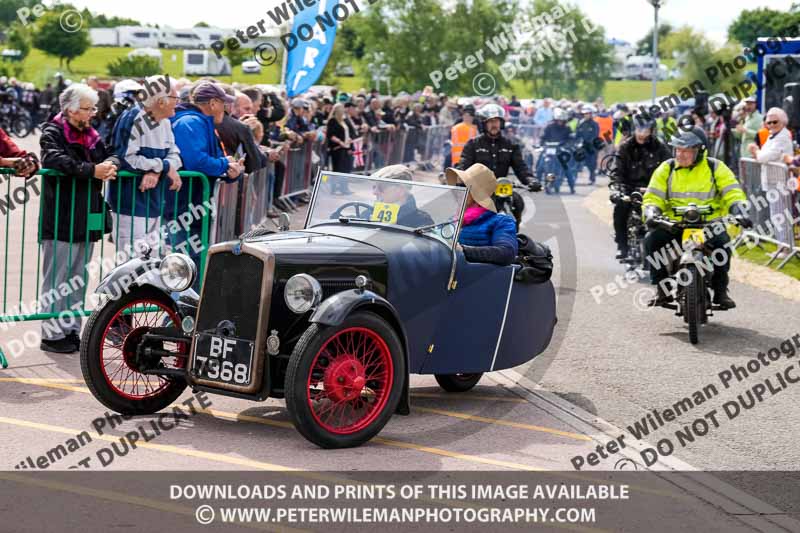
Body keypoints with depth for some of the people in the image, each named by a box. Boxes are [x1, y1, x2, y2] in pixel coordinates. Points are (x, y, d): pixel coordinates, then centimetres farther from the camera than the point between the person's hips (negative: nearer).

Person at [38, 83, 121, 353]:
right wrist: (92, 170, -29)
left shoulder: (91, 134, 17)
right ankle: (52, 334, 1)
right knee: (57, 278, -4)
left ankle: (71, 329, 20)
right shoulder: (53, 132, -7)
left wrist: (111, 165, -13)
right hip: (60, 219, -7)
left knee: (78, 277, 12)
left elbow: (112, 155, 13)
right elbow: (54, 159, -25)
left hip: (86, 218, 8)